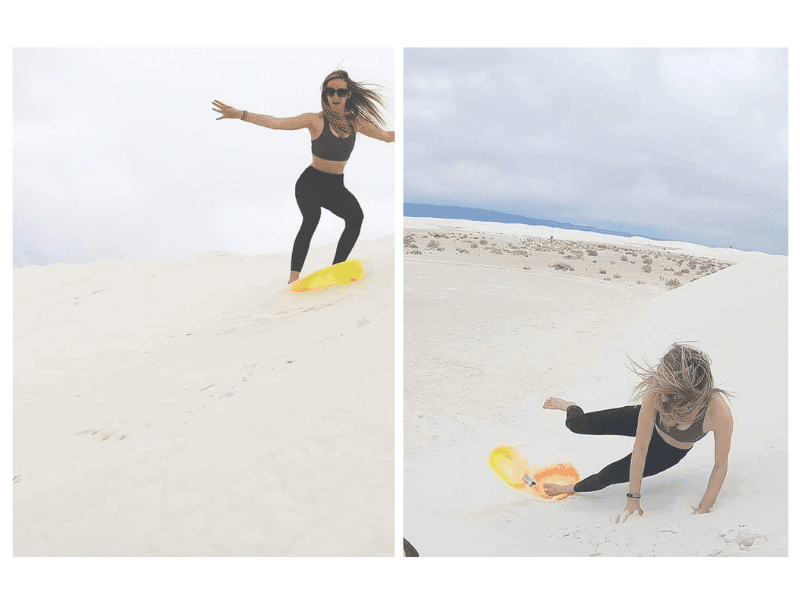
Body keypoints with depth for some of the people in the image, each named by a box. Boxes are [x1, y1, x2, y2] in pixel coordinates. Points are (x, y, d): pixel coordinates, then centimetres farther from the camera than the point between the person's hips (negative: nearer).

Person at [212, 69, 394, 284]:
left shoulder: (355, 122, 4)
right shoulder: (315, 120, -8)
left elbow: (387, 136, 20)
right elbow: (276, 122, -18)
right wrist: (239, 114, -29)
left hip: (336, 186, 4)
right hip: (311, 182, -4)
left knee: (355, 217, -26)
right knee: (312, 218, -34)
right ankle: (293, 278, -39)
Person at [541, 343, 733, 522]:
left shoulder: (719, 412, -46)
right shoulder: (657, 393, -42)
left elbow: (721, 465, -29)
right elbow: (640, 448, -32)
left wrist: (703, 511, -25)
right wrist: (633, 498, -29)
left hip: (670, 451, 0)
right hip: (649, 424, 1)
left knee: (609, 475, 3)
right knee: (578, 424, 2)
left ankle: (573, 488, 40)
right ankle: (571, 408, 42)